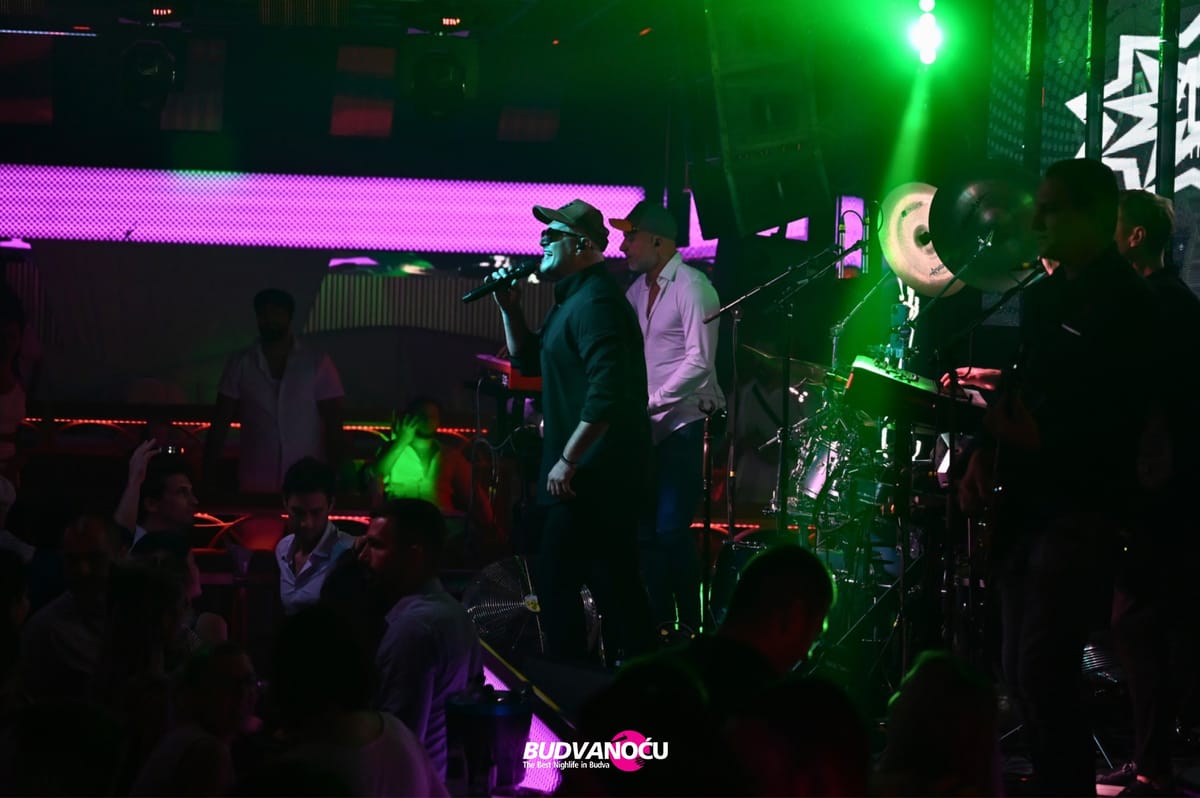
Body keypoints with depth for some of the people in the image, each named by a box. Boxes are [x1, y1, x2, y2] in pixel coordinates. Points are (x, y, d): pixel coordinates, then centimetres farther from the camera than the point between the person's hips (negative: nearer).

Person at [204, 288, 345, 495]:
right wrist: (208, 476, -3)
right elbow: (220, 424, 4)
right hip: (255, 484, 1)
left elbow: (333, 426, 1)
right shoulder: (240, 364, 4)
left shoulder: (317, 364, 1)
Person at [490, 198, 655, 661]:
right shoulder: (573, 298, 17)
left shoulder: (596, 302, -17)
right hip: (596, 474, 10)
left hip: (593, 476, -10)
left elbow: (607, 392, -26)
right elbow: (529, 362, 26)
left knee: (557, 580, -7)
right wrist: (509, 308, 12)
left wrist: (567, 459, -23)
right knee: (615, 585, 13)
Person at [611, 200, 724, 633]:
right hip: (650, 428, 8)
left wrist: (651, 401, -20)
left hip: (686, 425, -8)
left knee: (672, 529, -12)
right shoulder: (638, 289, 14)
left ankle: (693, 627, -3)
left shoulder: (691, 287, -11)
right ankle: (659, 625, 14)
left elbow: (700, 363, -18)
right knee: (647, 529, 7)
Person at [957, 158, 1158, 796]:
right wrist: (985, 455, 7)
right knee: (1022, 674, 11)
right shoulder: (1042, 296, 17)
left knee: (1044, 673, -15)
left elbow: (1116, 420, -16)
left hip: (1080, 509, -9)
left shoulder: (1126, 304, -9)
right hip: (1023, 504, 9)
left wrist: (1041, 435, -24)